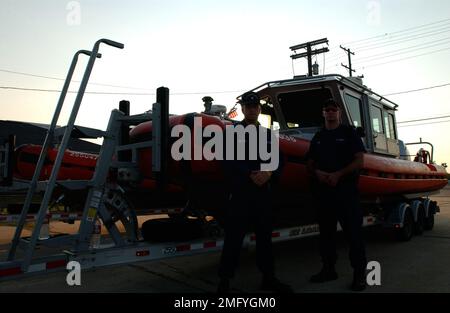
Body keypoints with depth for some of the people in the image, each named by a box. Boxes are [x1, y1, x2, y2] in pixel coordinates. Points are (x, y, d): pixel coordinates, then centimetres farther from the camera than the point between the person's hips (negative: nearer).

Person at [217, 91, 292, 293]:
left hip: (263, 193, 5)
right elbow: (229, 163, -10)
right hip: (239, 193, -5)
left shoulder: (267, 135, 17)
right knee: (233, 239, -2)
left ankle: (269, 278, 26)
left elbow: (277, 163, 11)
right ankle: (224, 281, 8)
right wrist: (251, 176, -19)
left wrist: (268, 174, -10)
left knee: (265, 237, 13)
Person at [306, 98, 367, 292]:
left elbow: (359, 161, -4)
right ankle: (328, 269, 22)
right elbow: (310, 165, 15)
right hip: (323, 191, 5)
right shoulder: (318, 137, 16)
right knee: (326, 232, 11)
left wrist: (337, 175, -15)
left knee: (353, 232, -3)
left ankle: (359, 273, 7)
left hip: (346, 190, -4)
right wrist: (317, 173, -7)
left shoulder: (349, 133, 4)